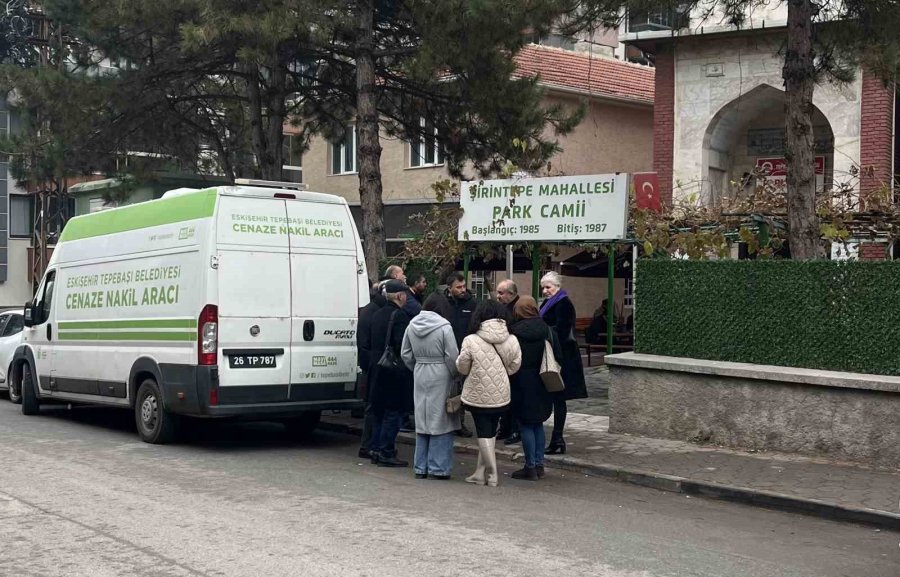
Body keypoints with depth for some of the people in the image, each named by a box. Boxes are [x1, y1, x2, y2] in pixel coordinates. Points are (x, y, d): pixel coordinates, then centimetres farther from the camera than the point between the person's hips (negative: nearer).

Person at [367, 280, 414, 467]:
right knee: (393, 412, -3)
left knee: (379, 412, 15)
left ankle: (376, 449, 19)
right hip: (394, 372, -9)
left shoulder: (378, 315, 12)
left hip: (377, 369, 9)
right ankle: (386, 453, -2)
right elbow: (402, 346, -21)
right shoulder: (400, 316, -15)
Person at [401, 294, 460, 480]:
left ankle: (421, 467, 17)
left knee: (422, 421, 12)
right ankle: (438, 468, 2)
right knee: (440, 421, 1)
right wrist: (454, 375, 1)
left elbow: (406, 354, 10)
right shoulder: (444, 327, -12)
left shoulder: (412, 326, 6)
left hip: (419, 376, 6)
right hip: (440, 376, -5)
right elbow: (452, 356, -12)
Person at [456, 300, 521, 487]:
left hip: (478, 394, -3)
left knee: (484, 433, 7)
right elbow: (514, 366, 1)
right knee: (490, 431, 16)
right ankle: (480, 472, 19)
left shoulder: (471, 341, -16)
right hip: (501, 394, 3)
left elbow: (462, 368, -6)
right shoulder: (511, 340, -8)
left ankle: (493, 473, 4)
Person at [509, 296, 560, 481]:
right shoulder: (546, 329, -1)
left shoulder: (514, 332, -13)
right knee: (538, 423, 16)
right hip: (542, 385, 5)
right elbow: (558, 355, 2)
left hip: (522, 384, -5)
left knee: (525, 425, 2)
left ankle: (531, 467, 2)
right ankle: (539, 464, 18)